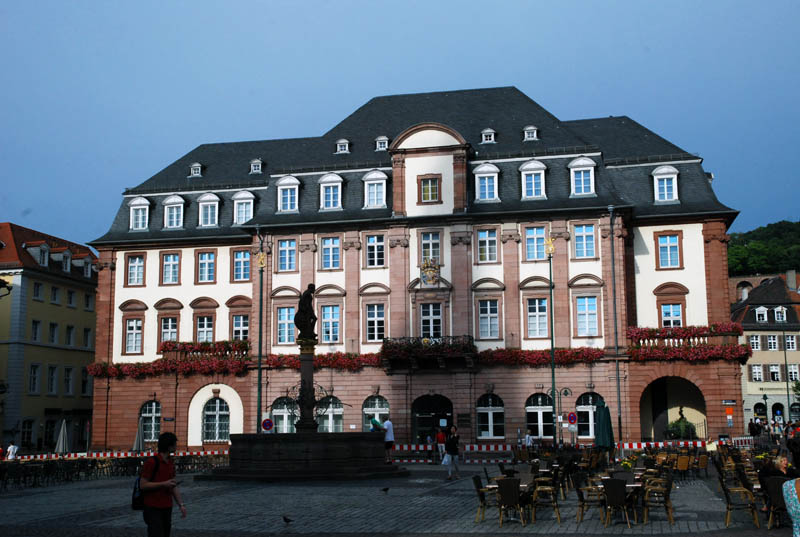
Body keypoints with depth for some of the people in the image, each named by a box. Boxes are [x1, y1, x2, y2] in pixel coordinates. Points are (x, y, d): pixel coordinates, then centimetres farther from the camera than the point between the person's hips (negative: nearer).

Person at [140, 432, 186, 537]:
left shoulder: (170, 463, 11)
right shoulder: (152, 462, -13)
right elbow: (143, 485, -14)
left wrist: (181, 505, 8)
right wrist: (164, 484, -20)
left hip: (167, 508, 7)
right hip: (153, 509, -7)